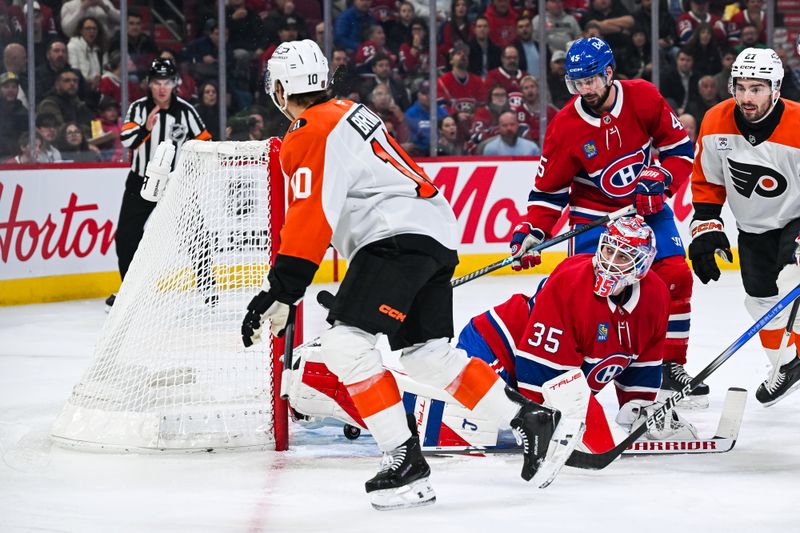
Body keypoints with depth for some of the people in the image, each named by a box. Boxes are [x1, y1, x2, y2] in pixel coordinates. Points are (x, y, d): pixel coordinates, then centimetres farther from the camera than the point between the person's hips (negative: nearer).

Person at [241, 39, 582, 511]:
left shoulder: (312, 135, -10)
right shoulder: (347, 113, 20)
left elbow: (312, 219, -20)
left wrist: (281, 295, -21)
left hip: (400, 237, -10)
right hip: (438, 231, 10)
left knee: (347, 344, -14)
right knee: (428, 353, 16)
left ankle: (405, 463, -17)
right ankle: (535, 420, 18)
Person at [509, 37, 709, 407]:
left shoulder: (644, 98, -14)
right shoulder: (565, 126, -17)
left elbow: (679, 147, -4)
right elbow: (549, 189, -10)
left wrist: (659, 179, -20)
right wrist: (531, 233, -21)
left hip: (648, 207, 2)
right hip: (594, 215, -2)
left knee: (675, 279, -7)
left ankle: (672, 368, 4)